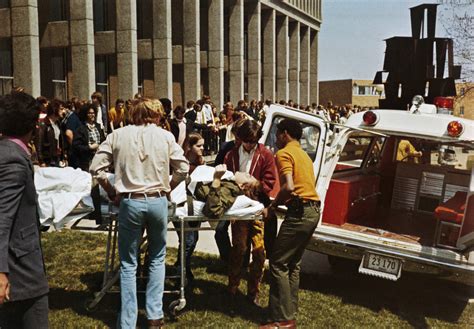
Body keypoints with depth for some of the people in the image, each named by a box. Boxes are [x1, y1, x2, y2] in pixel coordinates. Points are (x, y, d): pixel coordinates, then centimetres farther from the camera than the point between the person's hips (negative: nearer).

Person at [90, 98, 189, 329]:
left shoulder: (118, 136, 2)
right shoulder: (165, 136, 2)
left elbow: (96, 168, 0)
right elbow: (183, 168, 2)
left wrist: (112, 191, 12)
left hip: (130, 203, -1)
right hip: (158, 202, 1)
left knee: (129, 264, 9)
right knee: (157, 259, 19)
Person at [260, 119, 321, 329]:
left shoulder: (284, 153, -6)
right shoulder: (304, 155, 23)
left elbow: (288, 187, -19)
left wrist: (273, 205, -5)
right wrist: (279, 202, 15)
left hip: (299, 212, -9)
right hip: (313, 210, 9)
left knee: (278, 264, -4)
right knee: (293, 264, 15)